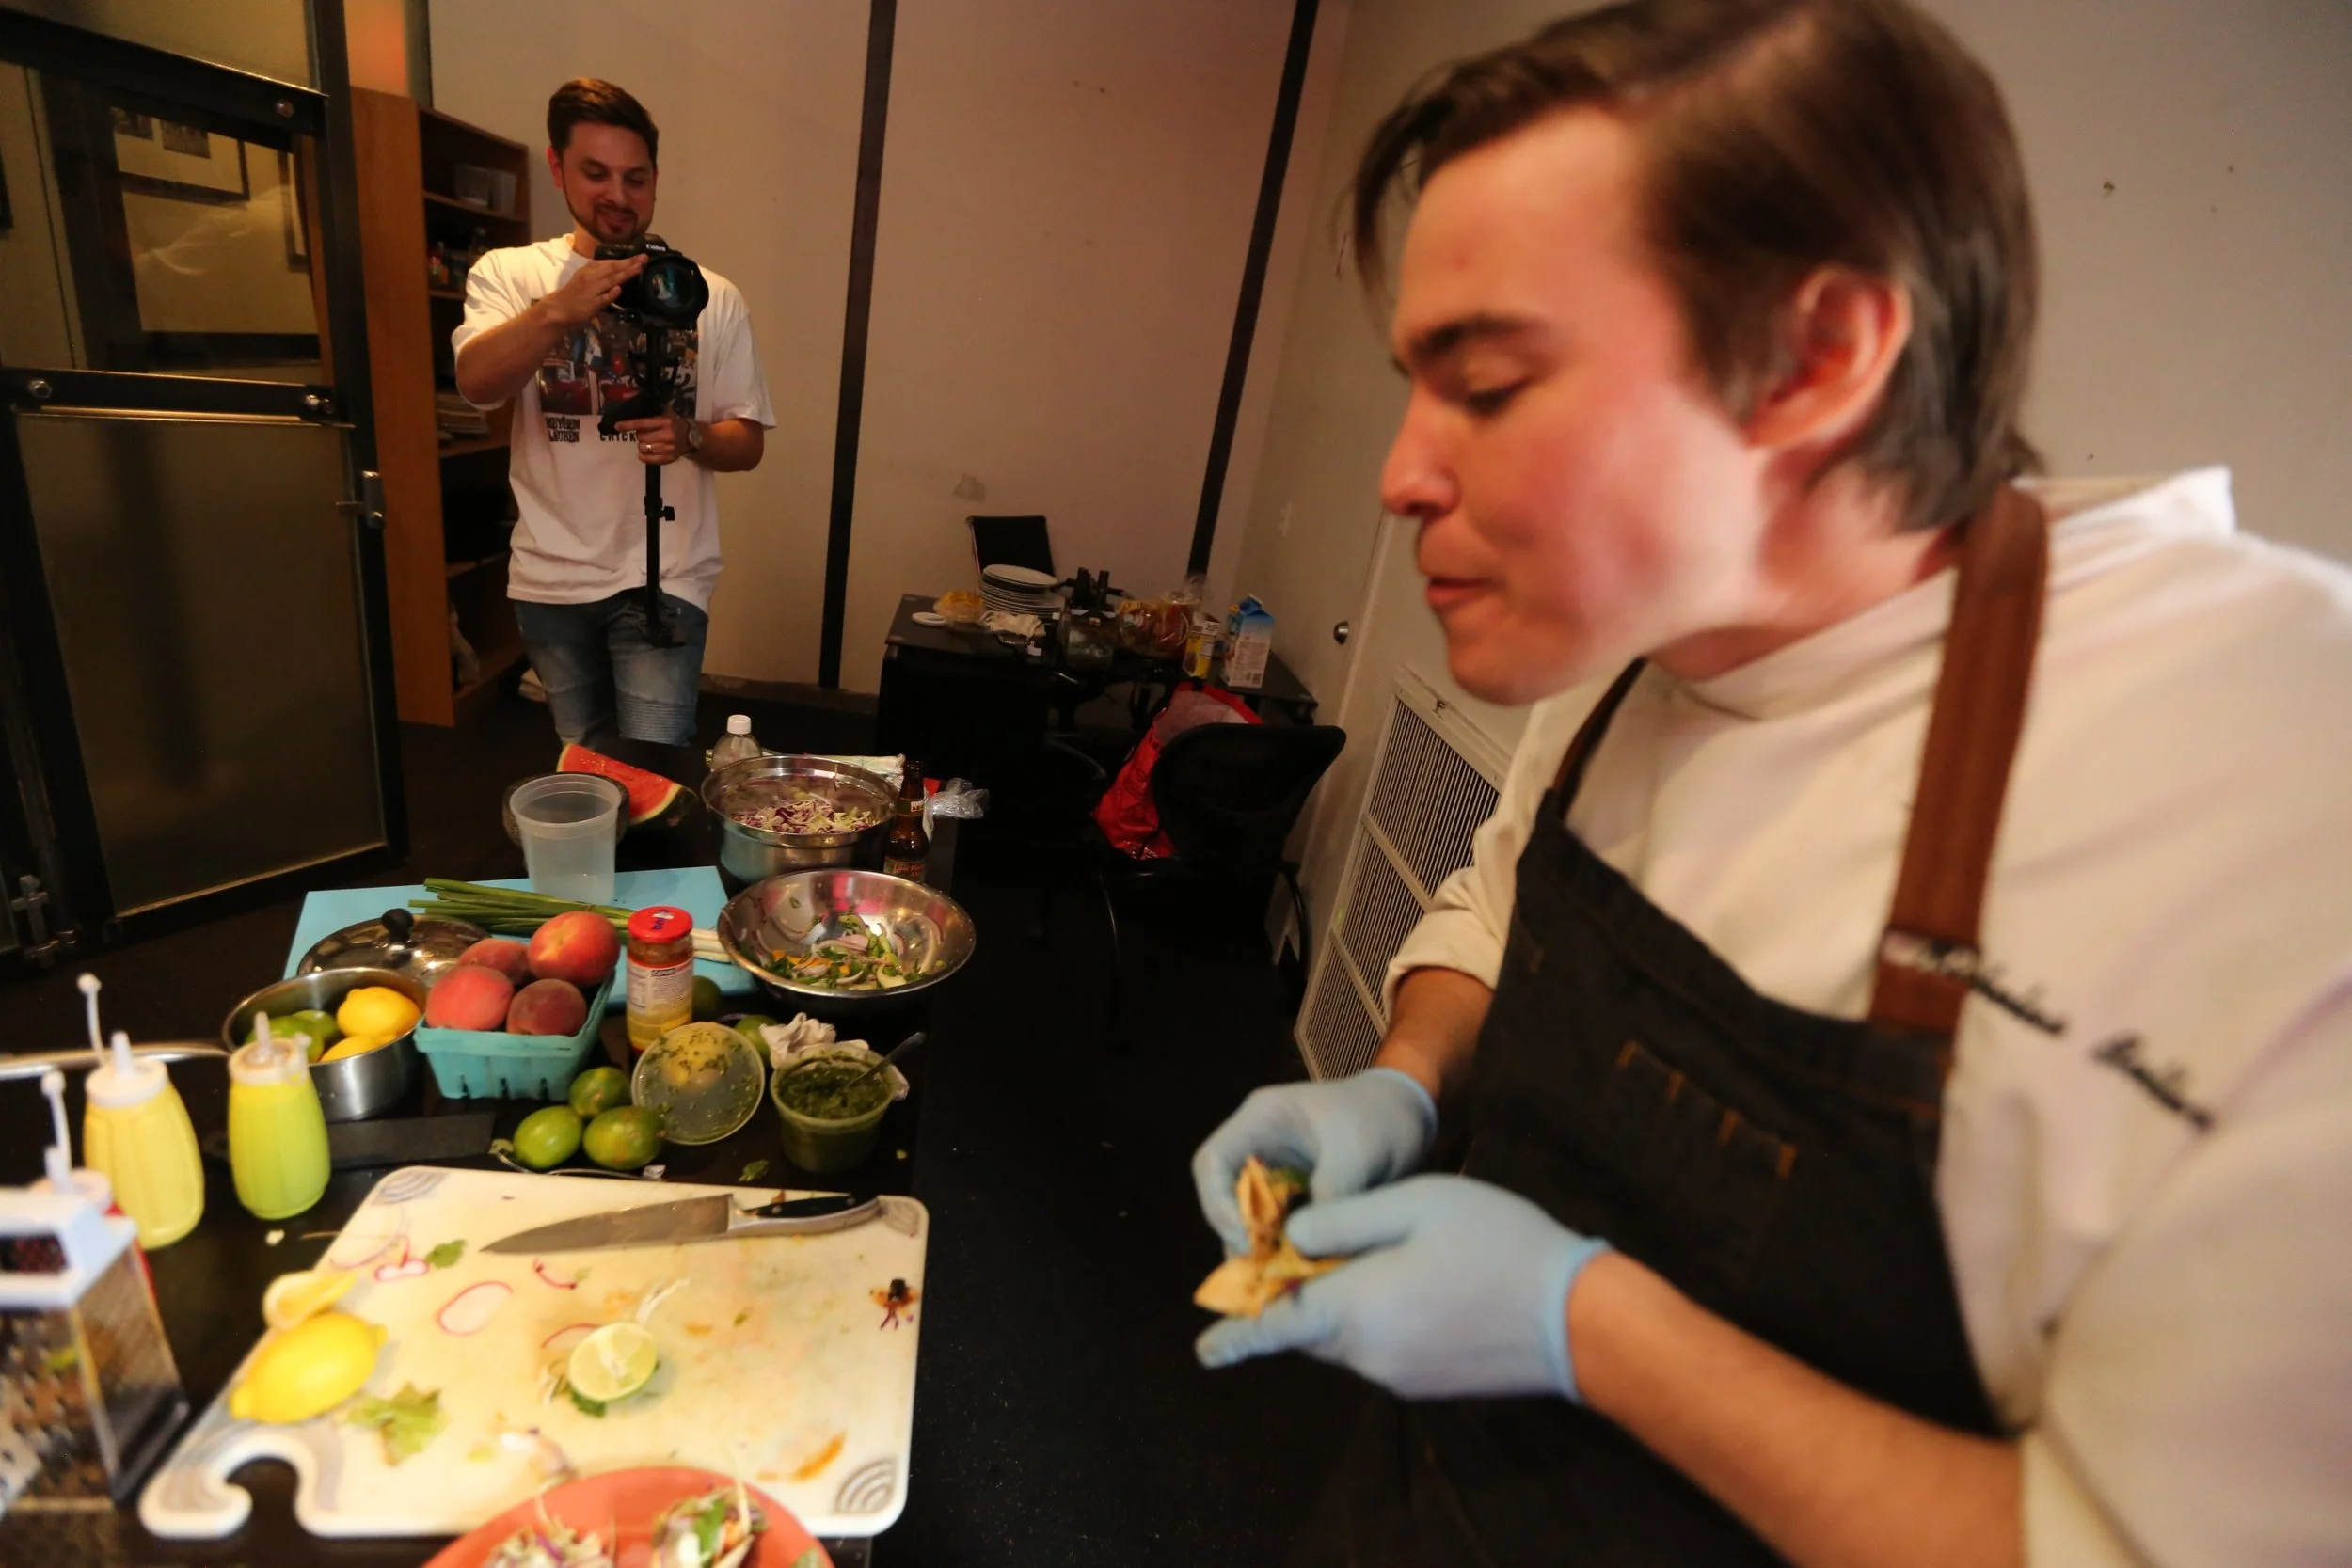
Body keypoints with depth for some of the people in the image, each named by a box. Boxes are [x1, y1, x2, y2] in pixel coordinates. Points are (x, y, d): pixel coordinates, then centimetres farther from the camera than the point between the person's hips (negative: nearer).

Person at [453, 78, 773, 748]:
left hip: (665, 578, -2)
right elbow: (477, 383, -15)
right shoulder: (509, 273, 4)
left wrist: (689, 435, -19)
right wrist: (559, 309, -32)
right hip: (552, 578, 2)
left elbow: (747, 442, 4)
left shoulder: (710, 295, 4)